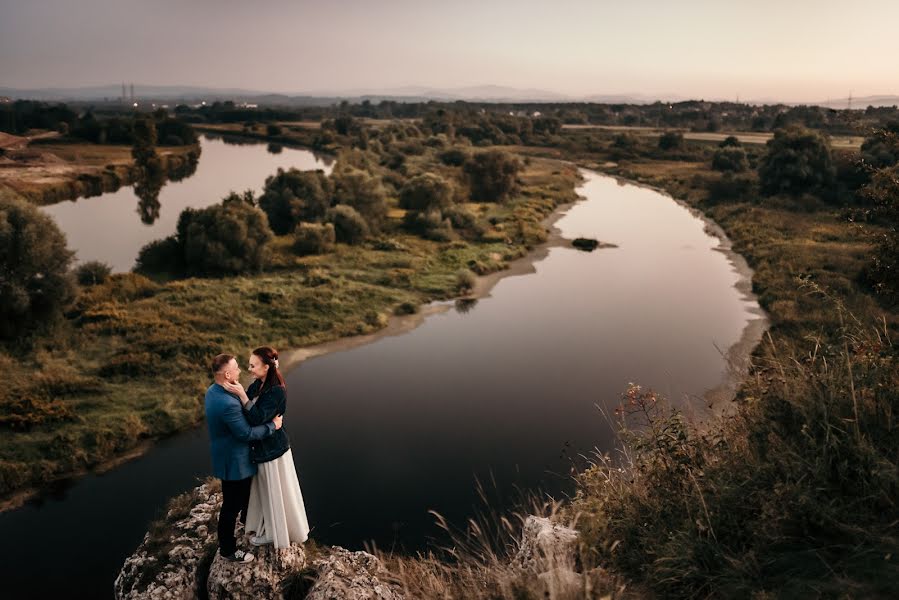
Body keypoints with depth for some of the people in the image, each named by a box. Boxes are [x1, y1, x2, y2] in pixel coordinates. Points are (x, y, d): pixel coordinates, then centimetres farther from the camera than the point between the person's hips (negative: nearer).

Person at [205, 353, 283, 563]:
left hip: (226, 455, 10)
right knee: (231, 505, 9)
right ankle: (227, 549, 26)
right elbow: (246, 433, -26)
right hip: (234, 462, -10)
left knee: (245, 490, 33)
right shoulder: (228, 404, -36)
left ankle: (246, 519, 58)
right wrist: (272, 426, -16)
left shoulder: (212, 391, -4)